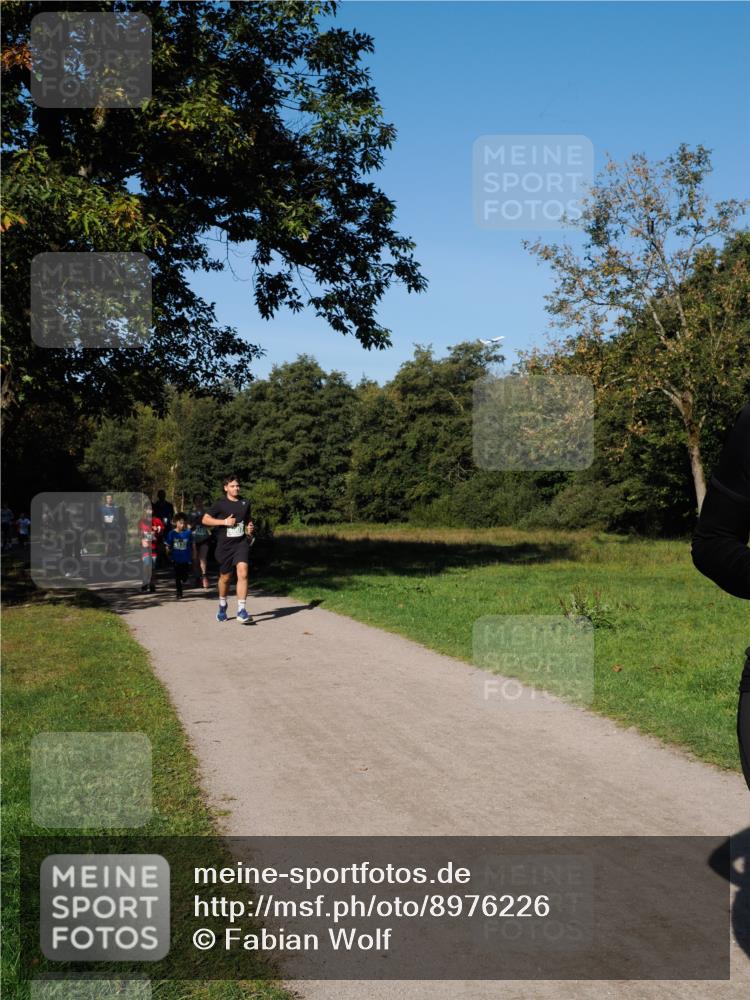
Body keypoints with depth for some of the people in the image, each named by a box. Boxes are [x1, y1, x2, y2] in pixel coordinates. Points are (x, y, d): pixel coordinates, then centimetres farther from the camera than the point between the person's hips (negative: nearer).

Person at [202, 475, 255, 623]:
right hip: (225, 545, -1)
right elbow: (205, 519, -6)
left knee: (243, 573, -19)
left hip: (241, 543, 1)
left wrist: (249, 529, 4)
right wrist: (224, 521, -14)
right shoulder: (220, 504, -2)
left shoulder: (245, 503, 9)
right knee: (225, 578, 12)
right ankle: (222, 606, 39)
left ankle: (241, 611, -19)